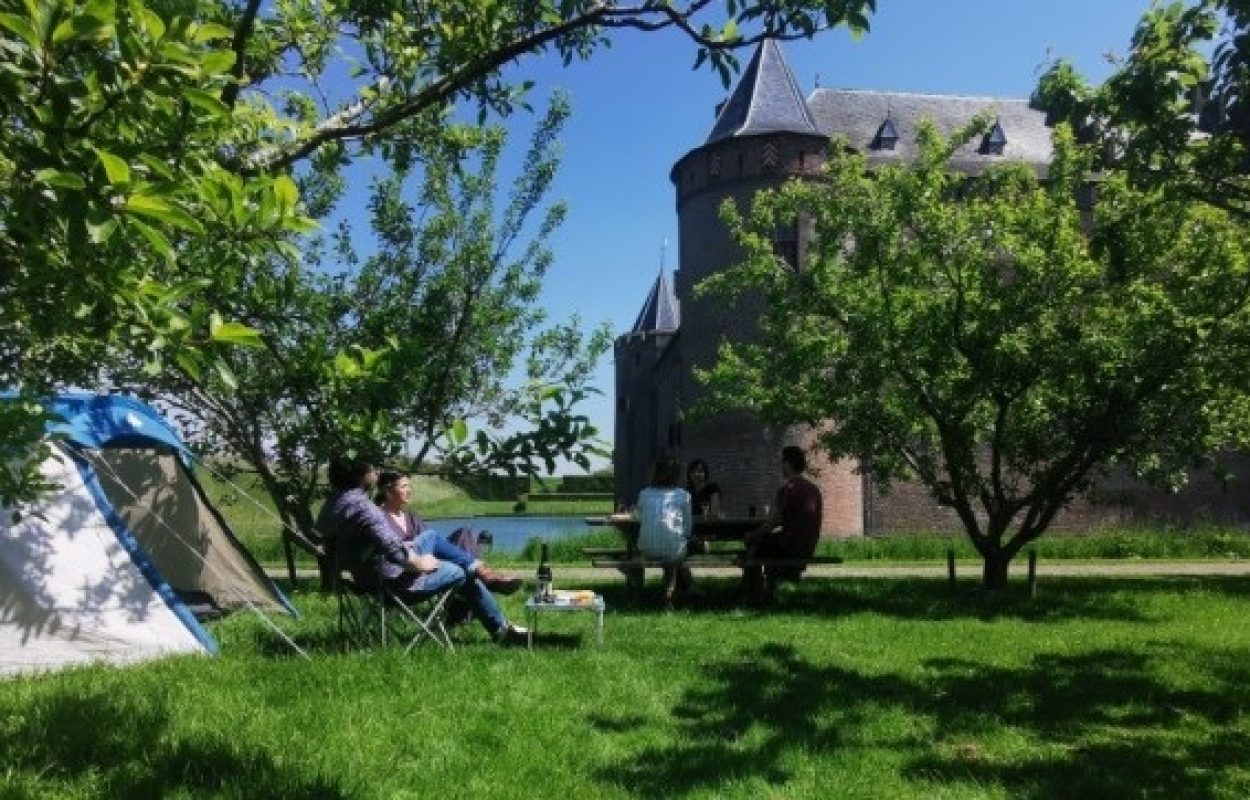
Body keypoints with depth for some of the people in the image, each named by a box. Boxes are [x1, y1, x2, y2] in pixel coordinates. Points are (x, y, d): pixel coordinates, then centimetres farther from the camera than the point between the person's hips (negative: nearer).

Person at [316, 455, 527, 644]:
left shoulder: (331, 504, 2)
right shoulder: (360, 505, -28)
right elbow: (392, 548, -35)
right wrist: (419, 563, -14)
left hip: (368, 577, 10)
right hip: (396, 581, -9)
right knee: (465, 573, 7)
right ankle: (501, 629, 21)